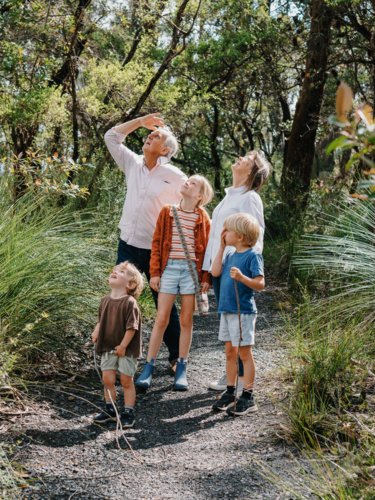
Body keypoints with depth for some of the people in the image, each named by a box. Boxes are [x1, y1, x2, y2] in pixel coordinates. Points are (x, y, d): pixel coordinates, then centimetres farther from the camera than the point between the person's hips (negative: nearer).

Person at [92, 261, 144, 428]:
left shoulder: (130, 303, -17)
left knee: (126, 381, 5)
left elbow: (132, 326, -17)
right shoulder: (105, 300, 3)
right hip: (108, 348, 5)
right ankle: (110, 410, 26)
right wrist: (96, 331, -2)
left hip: (126, 350, -5)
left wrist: (123, 345, -16)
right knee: (107, 379, 9)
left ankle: (128, 413, 17)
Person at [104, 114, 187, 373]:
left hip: (156, 250, -5)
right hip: (127, 245, 5)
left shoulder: (174, 176, -9)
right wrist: (139, 121, 7)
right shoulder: (133, 164, 6)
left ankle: (176, 356, 18)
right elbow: (111, 137, 12)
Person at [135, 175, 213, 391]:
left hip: (192, 270, 0)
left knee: (186, 320, 5)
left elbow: (207, 249, 5)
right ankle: (149, 367, 6)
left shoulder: (203, 218, 4)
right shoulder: (167, 212, 6)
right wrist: (155, 272, 2)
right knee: (161, 318, -2)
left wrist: (206, 277, 0)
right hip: (169, 268, 0)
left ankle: (181, 369, 15)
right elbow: (157, 243, 7)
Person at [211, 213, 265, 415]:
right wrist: (222, 247, 4)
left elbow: (260, 284, -17)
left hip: (243, 311, -8)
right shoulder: (230, 254, 12)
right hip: (226, 309, 8)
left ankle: (248, 397, 6)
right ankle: (230, 393, 23)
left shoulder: (252, 256, -12)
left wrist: (242, 278, -33)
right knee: (230, 352, 14)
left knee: (245, 353, -1)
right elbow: (215, 272, 2)